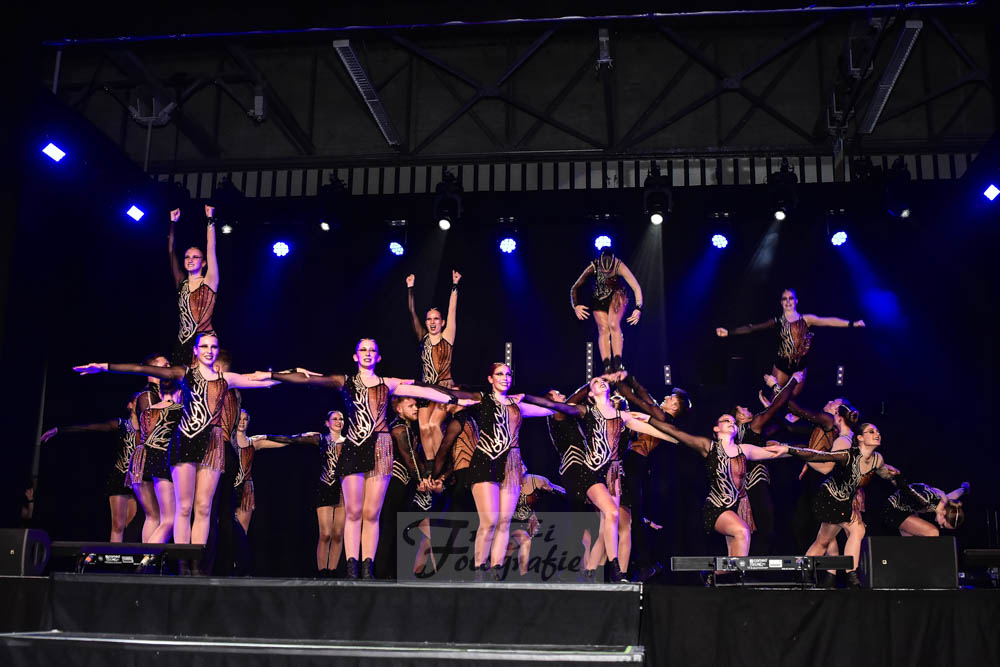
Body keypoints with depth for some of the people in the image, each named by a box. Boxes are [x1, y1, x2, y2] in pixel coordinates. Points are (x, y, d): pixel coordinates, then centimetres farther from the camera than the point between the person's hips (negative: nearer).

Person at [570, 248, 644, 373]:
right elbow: (574, 288, -14)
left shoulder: (619, 266, -30)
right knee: (603, 330, -15)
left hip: (617, 297, -2)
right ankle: (607, 367, -20)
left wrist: (638, 309, -40)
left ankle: (618, 364, -26)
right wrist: (575, 306, -27)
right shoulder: (593, 267, -26)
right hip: (599, 300, 2)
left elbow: (636, 288, -30)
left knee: (613, 324, -25)